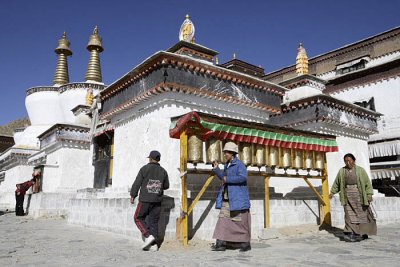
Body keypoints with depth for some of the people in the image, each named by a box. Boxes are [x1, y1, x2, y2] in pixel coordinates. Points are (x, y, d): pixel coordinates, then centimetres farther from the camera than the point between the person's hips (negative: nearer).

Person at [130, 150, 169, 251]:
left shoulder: (144, 169, -6)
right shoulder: (163, 171, 6)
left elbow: (137, 183, -5)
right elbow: (166, 186, 13)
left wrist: (133, 195, 4)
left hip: (145, 200, -4)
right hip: (157, 201, 4)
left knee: (138, 218, 10)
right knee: (154, 221, 9)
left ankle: (148, 236, -6)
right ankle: (154, 243, 6)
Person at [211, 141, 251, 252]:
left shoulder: (239, 164, -10)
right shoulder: (227, 165, 15)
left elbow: (243, 177, -25)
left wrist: (228, 179, -21)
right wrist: (216, 169, 13)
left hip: (237, 198, -8)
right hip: (226, 199, 8)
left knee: (240, 221, 1)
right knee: (223, 219, 3)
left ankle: (246, 244, 15)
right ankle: (221, 243, 6)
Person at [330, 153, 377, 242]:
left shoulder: (360, 170, 0)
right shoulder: (342, 171, 6)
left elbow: (367, 183, -2)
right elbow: (337, 183, 13)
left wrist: (369, 194, -11)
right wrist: (332, 192, 9)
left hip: (359, 195, 0)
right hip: (348, 196, 0)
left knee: (363, 214, 7)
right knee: (350, 214, -5)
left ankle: (363, 233, 24)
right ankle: (350, 234, -8)